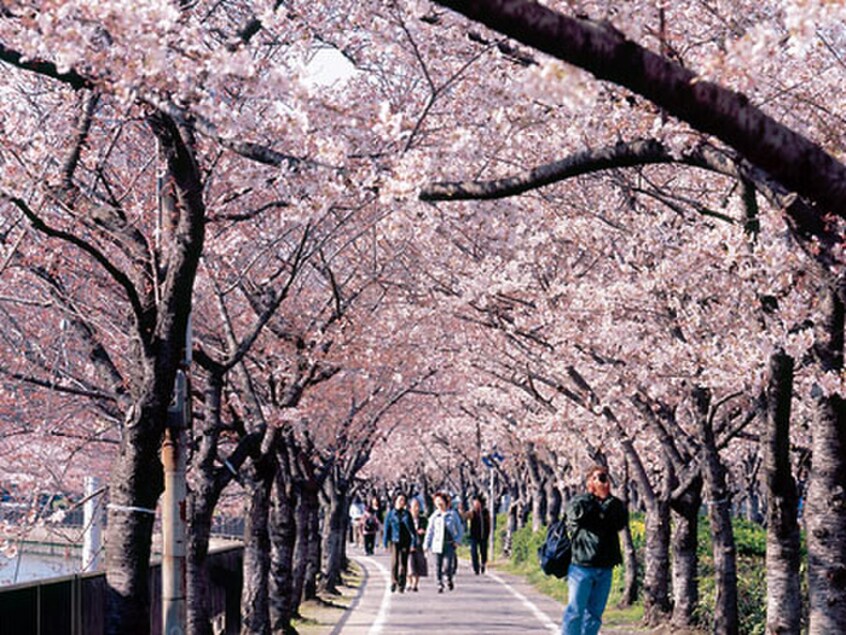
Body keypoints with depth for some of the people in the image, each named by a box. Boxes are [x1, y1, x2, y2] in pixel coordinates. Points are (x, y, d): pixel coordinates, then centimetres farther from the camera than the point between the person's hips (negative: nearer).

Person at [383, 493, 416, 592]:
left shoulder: (407, 514, 7)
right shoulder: (390, 514, 4)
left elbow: (412, 528, 8)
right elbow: (386, 529, 6)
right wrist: (385, 543, 2)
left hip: (405, 541, 1)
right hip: (394, 541, -1)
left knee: (403, 563, 3)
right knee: (395, 561, -13)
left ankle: (401, 584, 10)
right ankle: (394, 582, -1)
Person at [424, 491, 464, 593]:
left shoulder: (452, 514, 3)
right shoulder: (434, 516, 7)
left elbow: (460, 529, 9)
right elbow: (430, 531, 12)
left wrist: (457, 540, -3)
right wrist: (427, 545, 7)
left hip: (449, 544, -2)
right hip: (438, 544, 2)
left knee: (447, 566, -11)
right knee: (438, 566, 1)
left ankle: (449, 579, 17)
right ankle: (440, 584, 13)